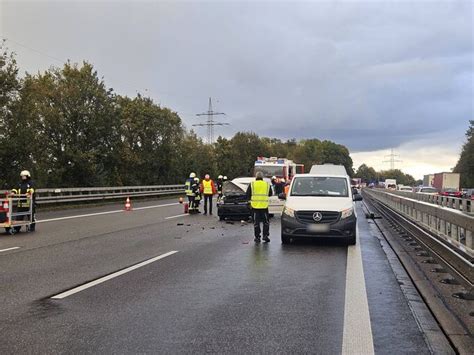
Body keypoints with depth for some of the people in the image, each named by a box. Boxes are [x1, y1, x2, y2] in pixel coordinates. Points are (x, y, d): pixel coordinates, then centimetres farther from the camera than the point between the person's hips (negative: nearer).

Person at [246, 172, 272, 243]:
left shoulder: (252, 184, 0)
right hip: (264, 206, 1)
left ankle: (257, 237, 7)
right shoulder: (267, 184, 5)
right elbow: (270, 194, 15)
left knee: (256, 222, 6)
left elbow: (248, 195, 3)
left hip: (255, 206, 0)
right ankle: (265, 235, 5)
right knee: (266, 222, 11)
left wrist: (250, 200, 22)